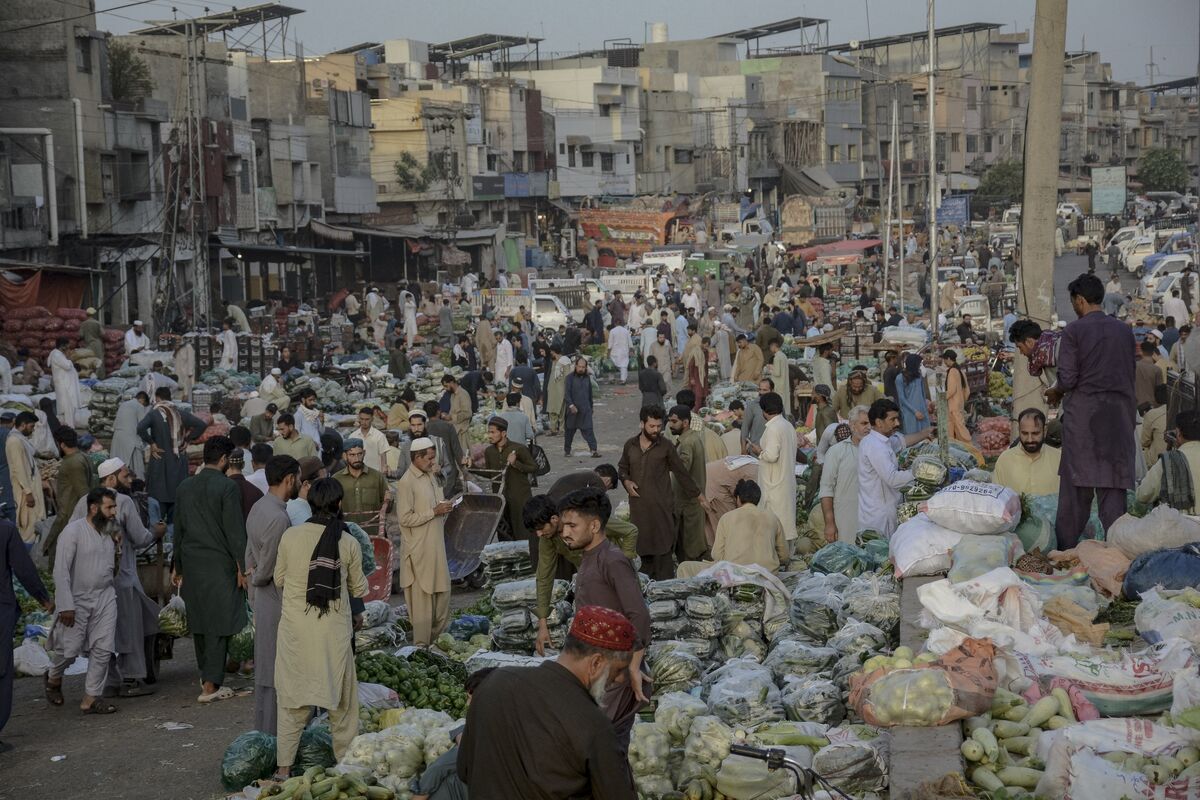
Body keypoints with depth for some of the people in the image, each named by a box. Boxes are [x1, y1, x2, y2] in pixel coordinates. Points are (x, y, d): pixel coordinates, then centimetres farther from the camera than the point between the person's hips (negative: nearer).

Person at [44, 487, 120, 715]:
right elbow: (61, 571, -16)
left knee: (103, 649, -3)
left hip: (105, 598, 5)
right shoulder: (73, 532, -13)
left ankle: (91, 697, 4)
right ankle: (54, 678, 33)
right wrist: (65, 606, -19)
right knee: (69, 649, 2)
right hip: (77, 600, -5)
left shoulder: (110, 532, 6)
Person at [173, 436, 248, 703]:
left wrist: (179, 567, 21)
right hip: (219, 564, -6)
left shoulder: (185, 487, 8)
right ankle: (211, 686, -4)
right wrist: (242, 567, -8)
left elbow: (178, 529, 14)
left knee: (199, 621, 16)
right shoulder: (227, 487, -11)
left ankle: (207, 677, 28)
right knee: (218, 624, -2)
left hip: (191, 563, 6)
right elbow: (235, 530, -13)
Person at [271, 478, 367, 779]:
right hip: (334, 630, 0)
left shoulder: (290, 536, -7)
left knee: (292, 697, 9)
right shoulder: (349, 543, -7)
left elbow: (279, 579, 6)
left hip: (295, 627, 0)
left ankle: (284, 765, 10)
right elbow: (359, 589, 4)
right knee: (341, 698, 14)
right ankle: (347, 760, 23)